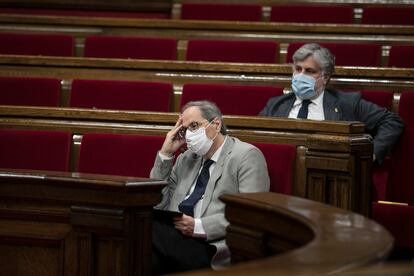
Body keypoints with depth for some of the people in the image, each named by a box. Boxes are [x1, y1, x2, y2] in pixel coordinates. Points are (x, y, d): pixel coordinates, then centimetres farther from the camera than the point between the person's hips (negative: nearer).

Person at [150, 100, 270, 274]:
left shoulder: (247, 156, 4)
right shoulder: (186, 159, 26)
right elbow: (157, 204, 20)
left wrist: (199, 226, -17)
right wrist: (165, 154, 15)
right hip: (171, 238, 6)